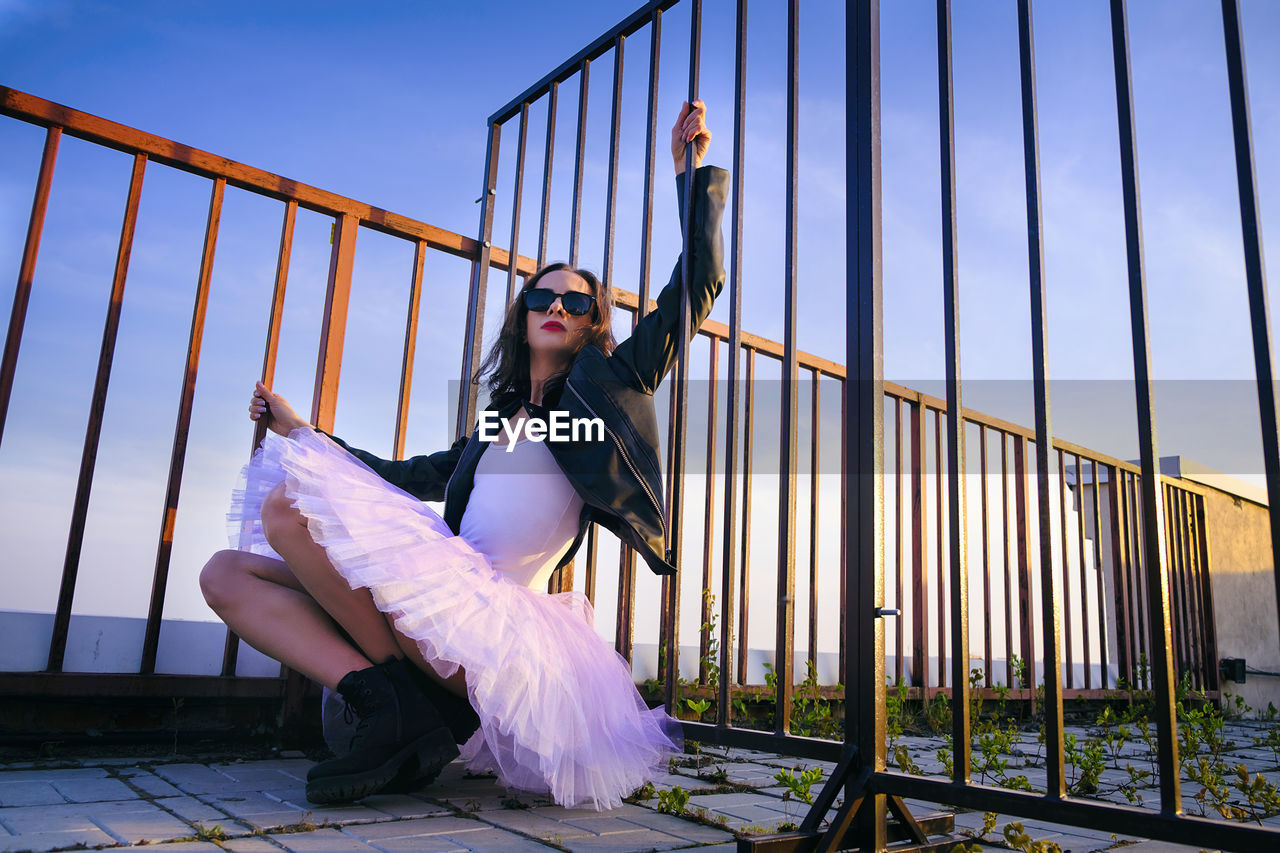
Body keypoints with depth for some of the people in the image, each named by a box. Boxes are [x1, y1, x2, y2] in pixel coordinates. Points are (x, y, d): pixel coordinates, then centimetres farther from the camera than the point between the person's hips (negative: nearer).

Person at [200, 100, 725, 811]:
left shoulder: (609, 385, 9)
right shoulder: (499, 422, 27)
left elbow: (695, 290, 5)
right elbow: (410, 476, 35)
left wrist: (692, 168, 6)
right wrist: (302, 432, 36)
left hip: (490, 613, -8)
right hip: (449, 608, 8)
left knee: (290, 505, -20)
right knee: (226, 574, 0)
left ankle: (400, 700, -12)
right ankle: (388, 701, -17)